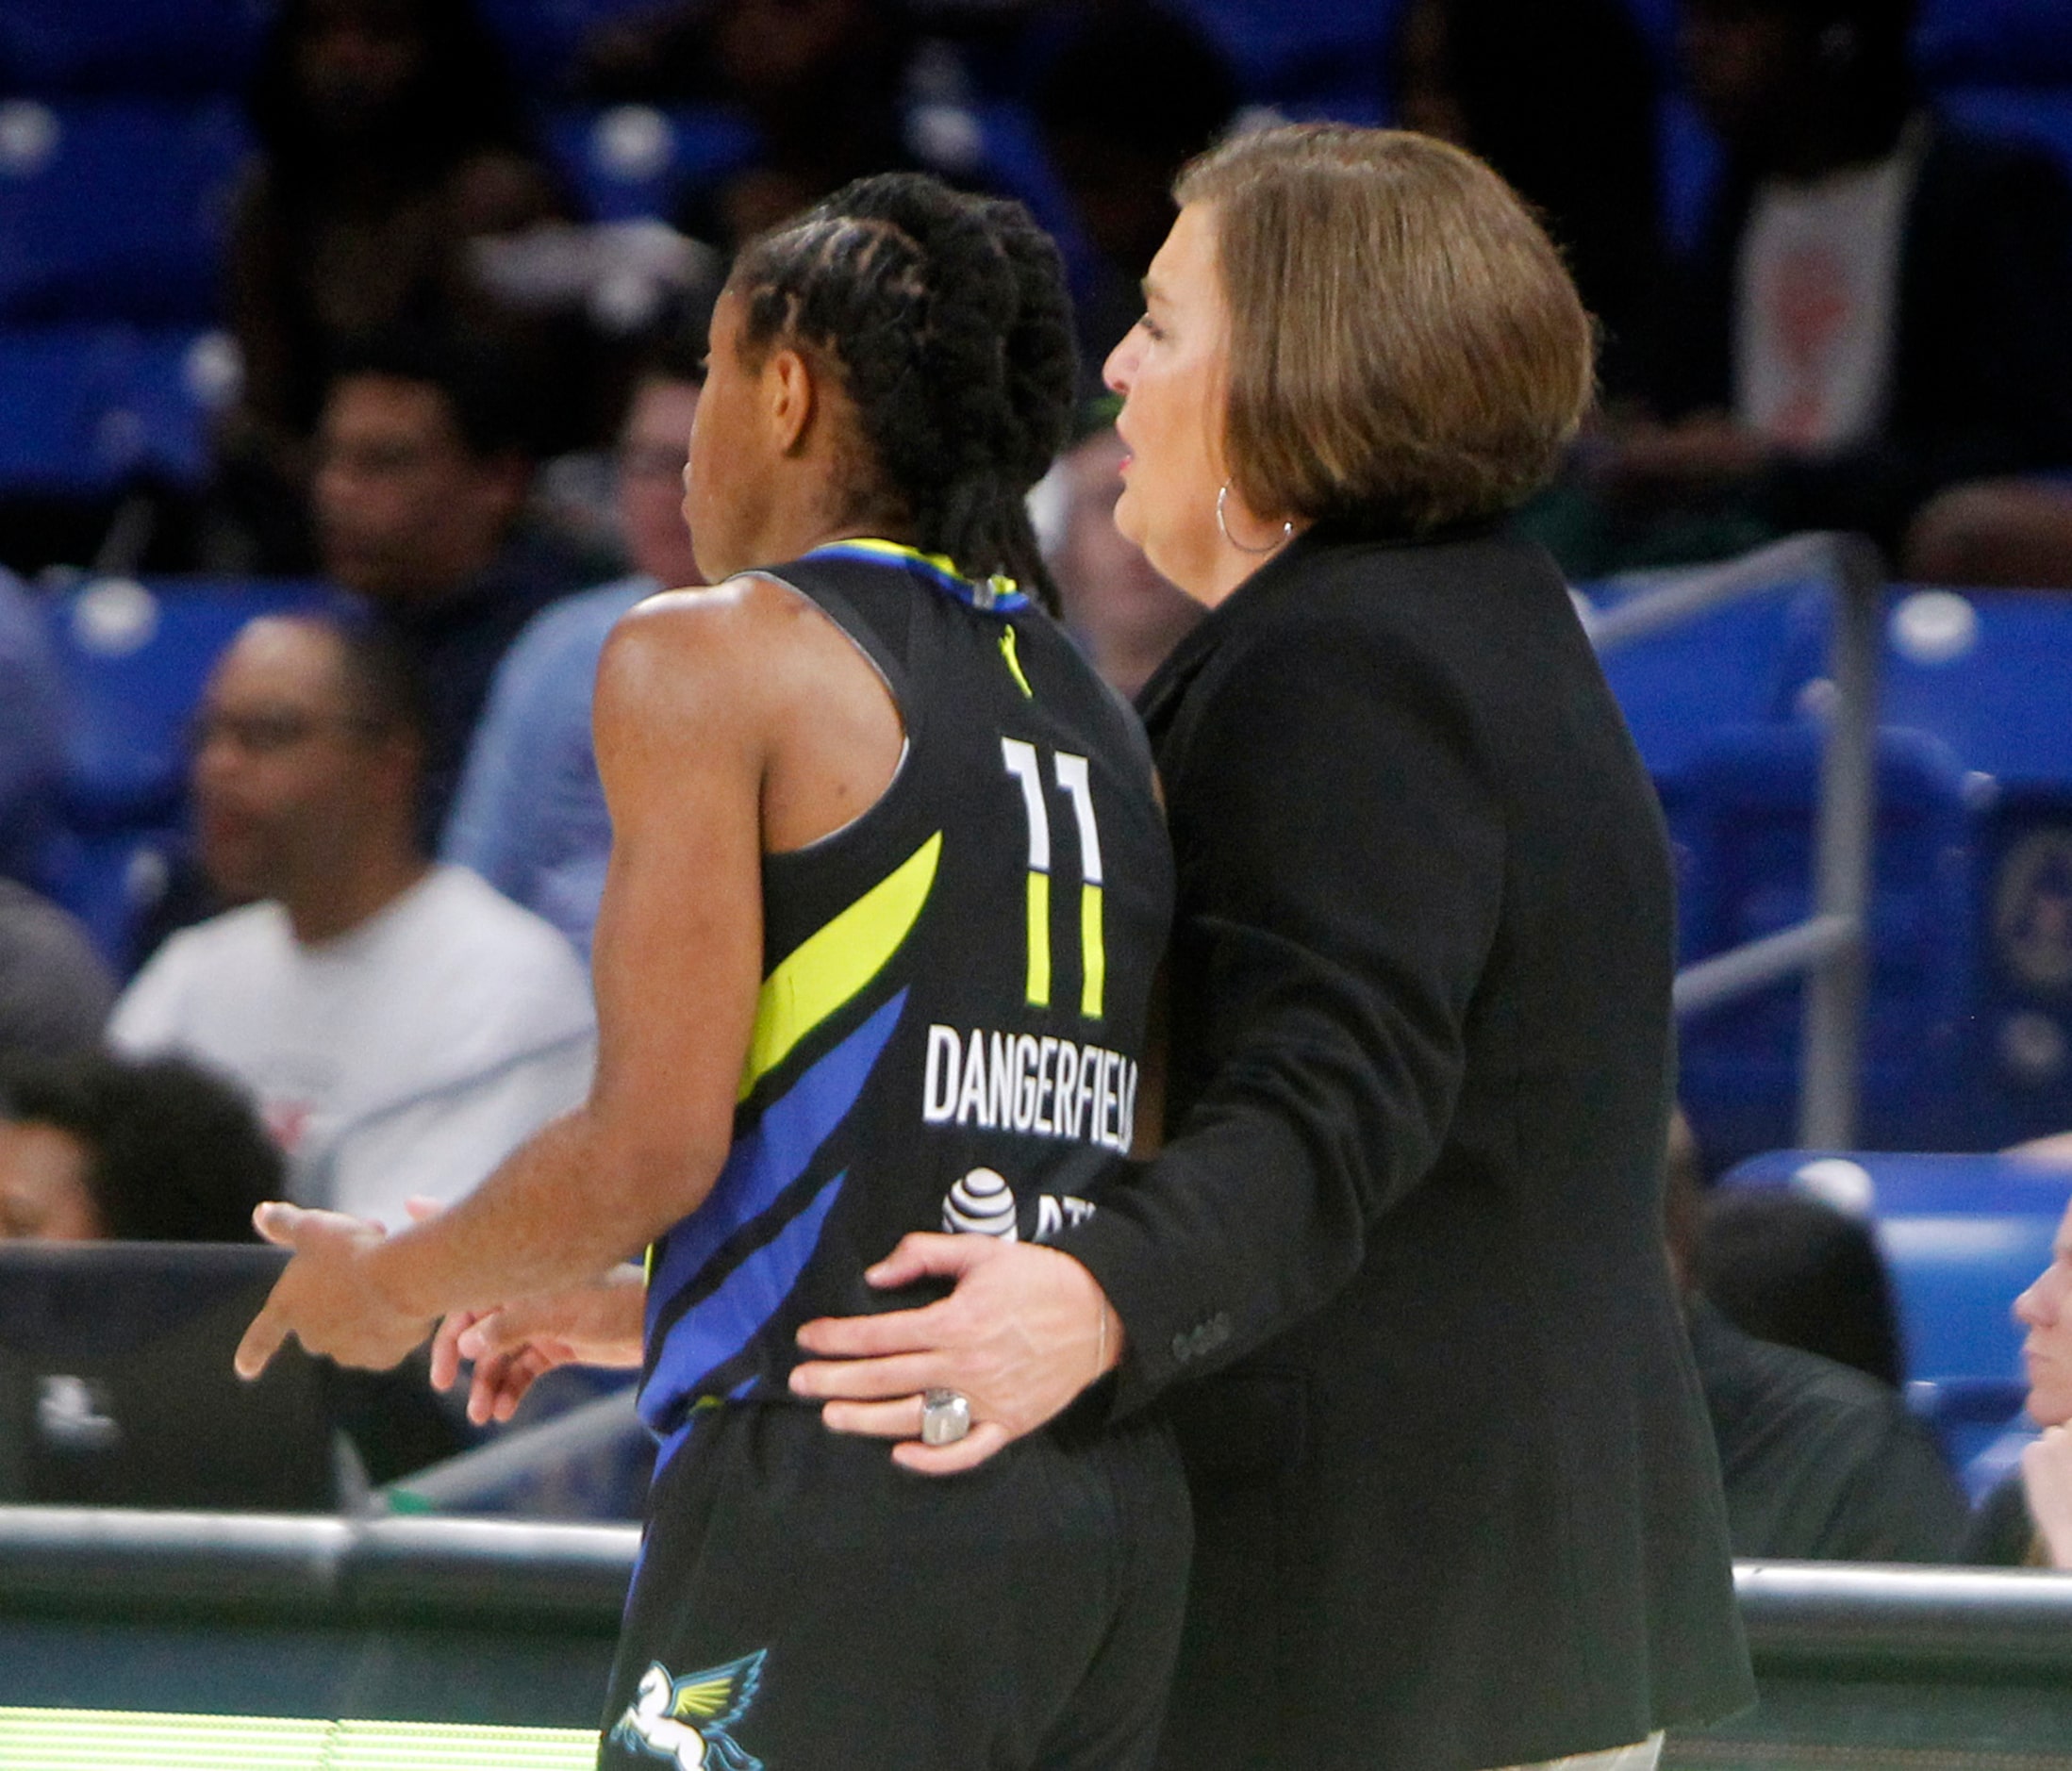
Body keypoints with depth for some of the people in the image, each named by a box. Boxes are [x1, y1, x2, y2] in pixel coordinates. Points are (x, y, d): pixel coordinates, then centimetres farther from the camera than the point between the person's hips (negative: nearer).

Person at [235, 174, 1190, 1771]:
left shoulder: (717, 652, -1)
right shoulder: (1106, 729, 19)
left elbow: (657, 1146, -9)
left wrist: (395, 1283, 9)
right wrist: (605, 1309, 35)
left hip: (834, 1498, -7)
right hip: (1119, 1504, 7)